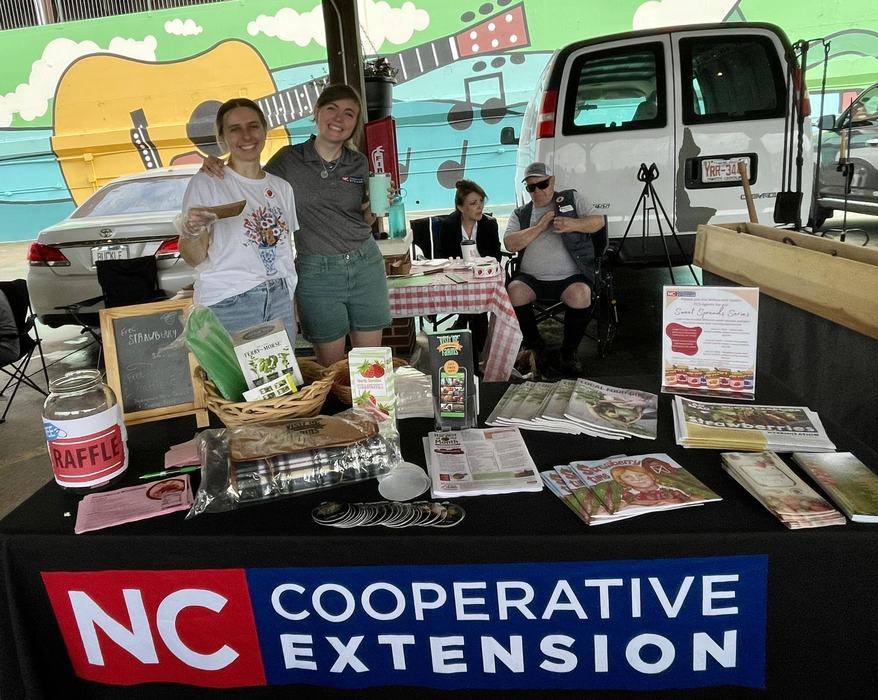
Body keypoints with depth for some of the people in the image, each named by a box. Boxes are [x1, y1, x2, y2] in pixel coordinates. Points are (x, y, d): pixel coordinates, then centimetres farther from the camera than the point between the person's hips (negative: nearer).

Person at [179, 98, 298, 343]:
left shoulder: (281, 187, 12)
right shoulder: (206, 183, -4)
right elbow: (194, 258, -6)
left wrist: (292, 302, 14)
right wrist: (191, 233, -27)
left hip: (280, 302, 5)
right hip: (227, 306, -4)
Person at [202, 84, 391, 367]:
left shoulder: (359, 163, 5)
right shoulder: (289, 159, -4)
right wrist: (216, 167, -12)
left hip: (365, 264, 3)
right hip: (317, 271, -3)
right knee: (331, 367, 5)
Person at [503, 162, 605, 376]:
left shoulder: (572, 198, 13)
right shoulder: (520, 214, 16)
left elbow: (598, 221, 5)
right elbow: (510, 244, 0)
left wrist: (574, 225, -15)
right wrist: (539, 227, -8)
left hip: (571, 276, -2)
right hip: (531, 278, 2)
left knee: (580, 294, -33)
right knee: (513, 291, -27)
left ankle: (570, 350, -10)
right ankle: (533, 344, -2)